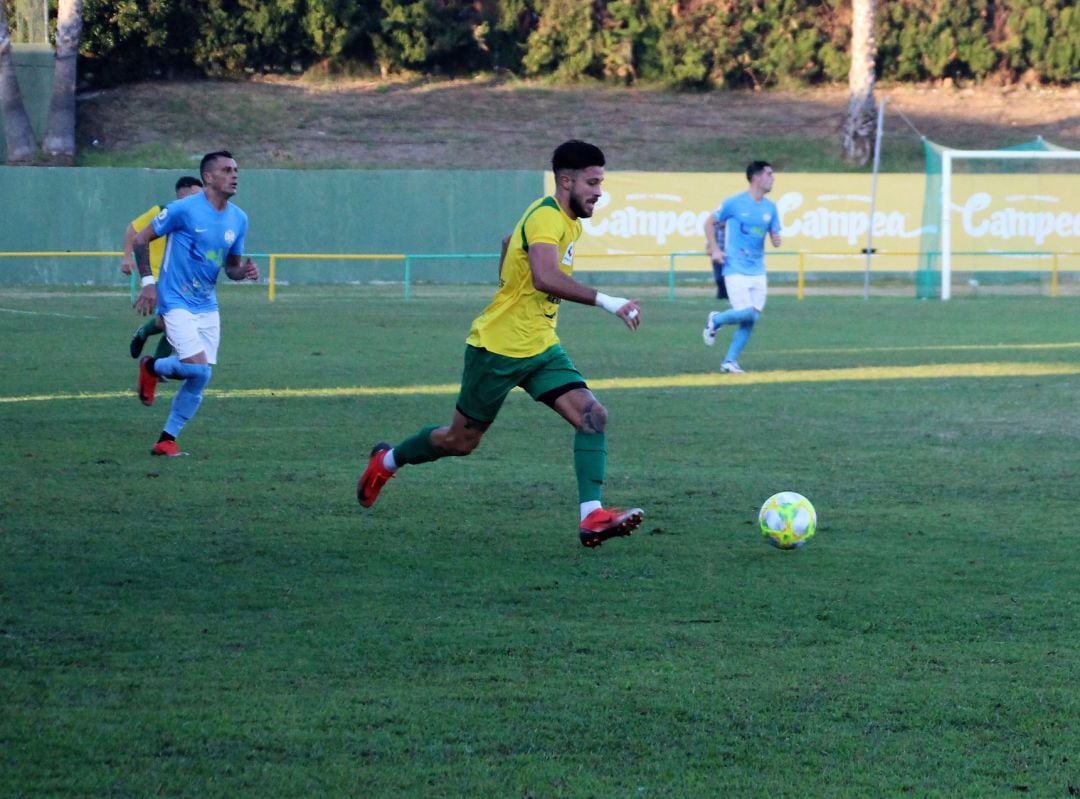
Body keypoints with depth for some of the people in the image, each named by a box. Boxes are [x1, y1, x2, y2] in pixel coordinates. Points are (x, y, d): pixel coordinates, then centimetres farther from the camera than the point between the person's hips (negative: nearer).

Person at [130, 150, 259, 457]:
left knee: (198, 380, 2)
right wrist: (147, 281, -11)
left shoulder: (238, 219, 6)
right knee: (199, 369, -20)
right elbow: (140, 239, -5)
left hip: (207, 307, 7)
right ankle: (153, 367, 11)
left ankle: (167, 440, 14)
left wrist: (243, 271, -7)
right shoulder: (184, 209, -13)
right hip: (177, 303, -6)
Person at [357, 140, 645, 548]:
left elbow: (509, 241, 26)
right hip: (498, 346, -8)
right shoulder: (546, 217, -23)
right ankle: (387, 461, 35)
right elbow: (545, 277, -41)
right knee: (461, 441, 8)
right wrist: (606, 301, -44)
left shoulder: (568, 221, 8)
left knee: (592, 416, -12)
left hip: (540, 346, 8)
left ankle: (592, 517, -16)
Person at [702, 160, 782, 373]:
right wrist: (714, 249, -8)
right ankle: (715, 321, 15)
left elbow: (774, 235, 11)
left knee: (751, 319, 2)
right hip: (735, 270, -6)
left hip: (757, 272, 6)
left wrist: (776, 240, -13)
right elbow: (709, 223, 2)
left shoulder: (770, 207, 8)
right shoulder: (734, 203, -7)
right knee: (745, 314, -15)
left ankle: (729, 361, 13)